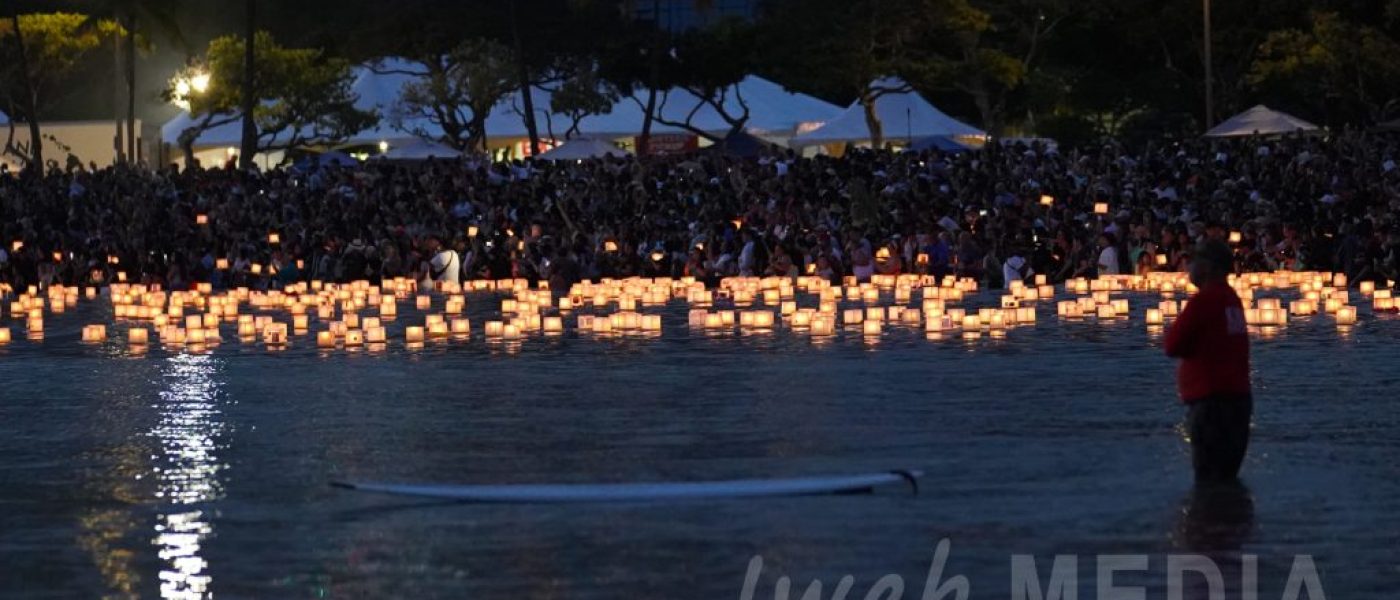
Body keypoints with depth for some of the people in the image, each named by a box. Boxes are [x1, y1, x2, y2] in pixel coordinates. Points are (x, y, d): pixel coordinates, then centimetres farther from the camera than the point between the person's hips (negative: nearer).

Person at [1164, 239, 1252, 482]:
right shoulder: (1232, 298, 11)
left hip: (1211, 400, -9)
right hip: (1238, 396, 9)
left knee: (1209, 478, -8)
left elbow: (1173, 346, -11)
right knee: (1226, 476, 15)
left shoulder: (1203, 301, -14)